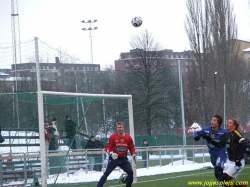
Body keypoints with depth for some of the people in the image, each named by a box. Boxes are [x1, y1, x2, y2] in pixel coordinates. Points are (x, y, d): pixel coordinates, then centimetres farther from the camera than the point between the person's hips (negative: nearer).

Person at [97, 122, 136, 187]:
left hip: (124, 159, 3)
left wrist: (133, 154, -1)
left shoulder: (128, 137, 1)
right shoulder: (113, 137, -7)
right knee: (106, 173, -8)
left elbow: (131, 147, 14)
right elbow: (107, 147, -7)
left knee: (131, 172, -4)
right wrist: (111, 153, -24)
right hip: (114, 158, -3)